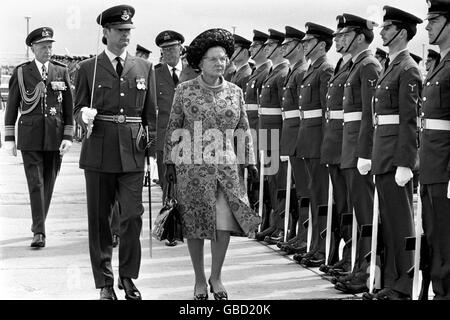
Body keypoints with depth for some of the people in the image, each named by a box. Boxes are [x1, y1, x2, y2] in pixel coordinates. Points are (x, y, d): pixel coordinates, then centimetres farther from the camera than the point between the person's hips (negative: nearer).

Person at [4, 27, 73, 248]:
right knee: (35, 183, -8)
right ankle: (39, 232, -9)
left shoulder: (61, 72, 8)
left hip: (55, 138, 2)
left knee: (48, 183, 9)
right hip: (30, 137, -2)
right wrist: (9, 138, 2)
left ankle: (38, 224, 25)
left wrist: (68, 137, -1)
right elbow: (11, 107, 6)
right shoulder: (21, 72, 5)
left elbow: (68, 107, 7)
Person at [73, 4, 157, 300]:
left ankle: (128, 278, 13)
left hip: (132, 153, 1)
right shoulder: (88, 68, 5)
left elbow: (151, 112, 13)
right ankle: (105, 283, 16)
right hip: (99, 152, -1)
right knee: (99, 219, 5)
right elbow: (78, 108, 8)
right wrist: (84, 116, -14)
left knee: (133, 216, -4)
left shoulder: (145, 68, 10)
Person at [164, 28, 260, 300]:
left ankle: (216, 276, 14)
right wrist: (170, 162, 2)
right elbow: (173, 128, 4)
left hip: (226, 166, 2)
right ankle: (200, 280, 20)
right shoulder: (185, 90, 0)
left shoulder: (235, 92, 7)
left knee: (225, 221, -6)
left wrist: (250, 161, 8)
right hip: (192, 167, -2)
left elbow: (244, 129, 12)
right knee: (195, 223, 4)